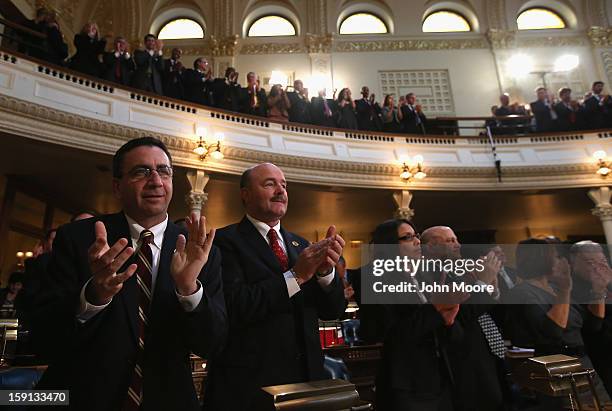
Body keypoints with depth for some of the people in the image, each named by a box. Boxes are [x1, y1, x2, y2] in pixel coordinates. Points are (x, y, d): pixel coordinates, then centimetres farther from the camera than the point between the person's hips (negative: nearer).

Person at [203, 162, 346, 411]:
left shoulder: (300, 244, 6)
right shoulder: (225, 241, -10)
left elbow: (332, 311, 3)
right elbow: (233, 308, -22)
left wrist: (325, 270, -15)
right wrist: (295, 276, -22)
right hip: (249, 384, -5)